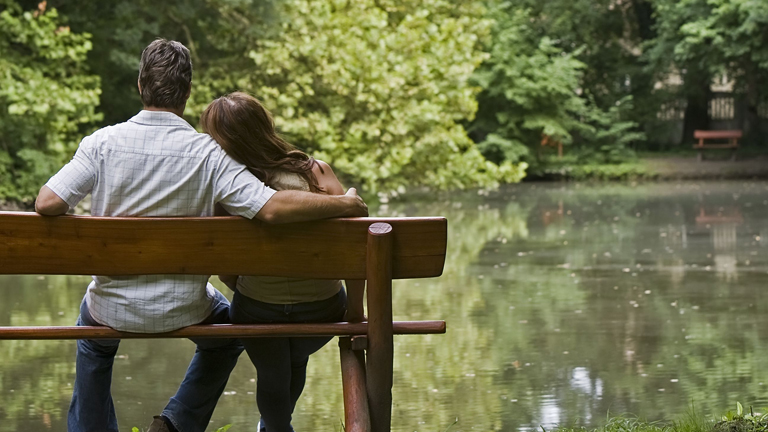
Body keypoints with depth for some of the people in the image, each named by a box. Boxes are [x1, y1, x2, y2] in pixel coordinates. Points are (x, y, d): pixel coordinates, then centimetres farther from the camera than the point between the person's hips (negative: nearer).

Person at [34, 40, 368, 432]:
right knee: (228, 332, 34)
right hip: (183, 310, -1)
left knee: (92, 341, 38)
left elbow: (47, 204, -21)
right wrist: (345, 205, -15)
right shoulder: (207, 154, -19)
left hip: (113, 309, 1)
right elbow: (272, 208, -27)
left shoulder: (104, 142, -16)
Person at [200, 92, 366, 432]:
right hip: (322, 310, 2)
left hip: (257, 310, -2)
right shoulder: (317, 173, -16)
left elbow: (224, 270, -8)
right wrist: (355, 314, -5)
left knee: (271, 375, 32)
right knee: (297, 360, 37)